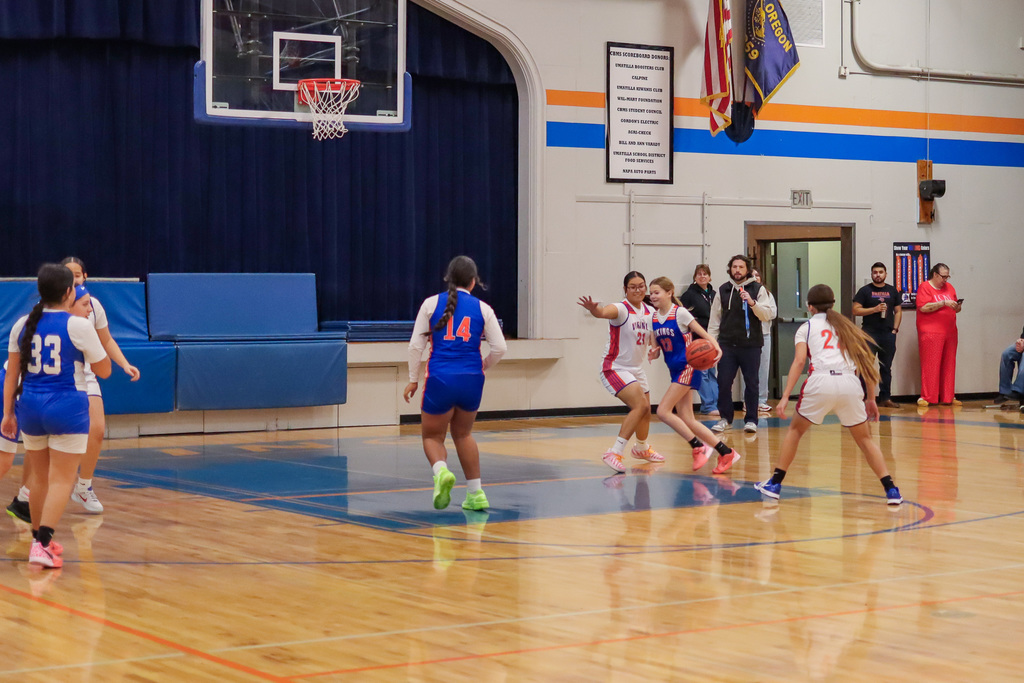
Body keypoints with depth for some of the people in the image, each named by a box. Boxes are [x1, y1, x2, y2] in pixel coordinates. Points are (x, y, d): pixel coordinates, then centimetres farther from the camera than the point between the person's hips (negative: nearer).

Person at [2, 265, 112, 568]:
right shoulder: (79, 326, -10)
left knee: (39, 477, 19)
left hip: (30, 406, 5)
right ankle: (42, 545, -14)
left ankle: (40, 538, 31)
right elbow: (104, 370, -1)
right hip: (67, 406, -5)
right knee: (61, 480, -2)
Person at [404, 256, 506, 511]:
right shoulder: (483, 309, 5)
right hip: (471, 380, 2)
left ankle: (441, 470, -18)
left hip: (440, 379, -2)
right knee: (463, 433, 22)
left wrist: (413, 379, 10)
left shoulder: (432, 303, 3)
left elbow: (416, 345, 1)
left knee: (432, 436, 14)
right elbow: (500, 348, 2)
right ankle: (476, 494, 19)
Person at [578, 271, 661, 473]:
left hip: (636, 369, 8)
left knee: (645, 411, 22)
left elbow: (653, 337, 16)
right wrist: (593, 308, -66)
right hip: (615, 368, -8)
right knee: (641, 405, -25)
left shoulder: (649, 312, 3)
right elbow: (603, 312, -43)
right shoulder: (621, 309, -19)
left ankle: (641, 448, 50)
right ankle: (614, 453, -27)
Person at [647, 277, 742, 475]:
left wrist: (716, 347, -33)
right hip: (675, 370, 8)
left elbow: (704, 334, -14)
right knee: (687, 421, 4)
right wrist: (653, 353, -11)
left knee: (663, 411, -16)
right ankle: (726, 452, 10)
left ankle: (698, 446, -7)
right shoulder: (654, 318, 6)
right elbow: (656, 346, 13)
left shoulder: (680, 313, -12)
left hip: (687, 367, -8)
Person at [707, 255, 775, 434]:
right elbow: (715, 320, 11)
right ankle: (726, 419, 15)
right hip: (727, 345, 2)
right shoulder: (723, 290, 8)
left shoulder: (758, 290, 2)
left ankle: (751, 420, 11)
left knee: (751, 384, 3)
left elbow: (767, 315, -6)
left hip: (751, 345, -2)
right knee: (724, 383, 2)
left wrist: (752, 303, -21)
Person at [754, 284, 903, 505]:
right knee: (864, 438, 18)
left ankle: (775, 484, 21)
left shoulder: (806, 328, 17)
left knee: (795, 429, 22)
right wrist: (871, 398, 23)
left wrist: (785, 396, -4)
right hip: (850, 382, 2)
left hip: (821, 381, -2)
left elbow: (799, 361, 1)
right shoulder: (846, 326, 26)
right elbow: (866, 362, 18)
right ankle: (891, 490, 6)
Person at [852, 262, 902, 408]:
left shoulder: (892, 291, 14)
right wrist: (874, 309, -14)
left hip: (888, 334, 3)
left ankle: (885, 398, 11)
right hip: (869, 334, -3)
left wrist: (895, 329, 4)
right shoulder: (865, 290, 3)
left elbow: (898, 311, 16)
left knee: (886, 368, 7)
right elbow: (856, 310, -4)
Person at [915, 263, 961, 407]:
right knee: (930, 365, -7)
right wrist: (943, 303, -17)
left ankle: (947, 397, 11)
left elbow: (955, 309, 22)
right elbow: (923, 307, -14)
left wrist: (957, 306, -1)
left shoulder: (949, 287, 17)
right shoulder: (924, 287, -2)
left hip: (949, 332, 6)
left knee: (948, 365, 6)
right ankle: (926, 397, -4)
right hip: (930, 332, -6)